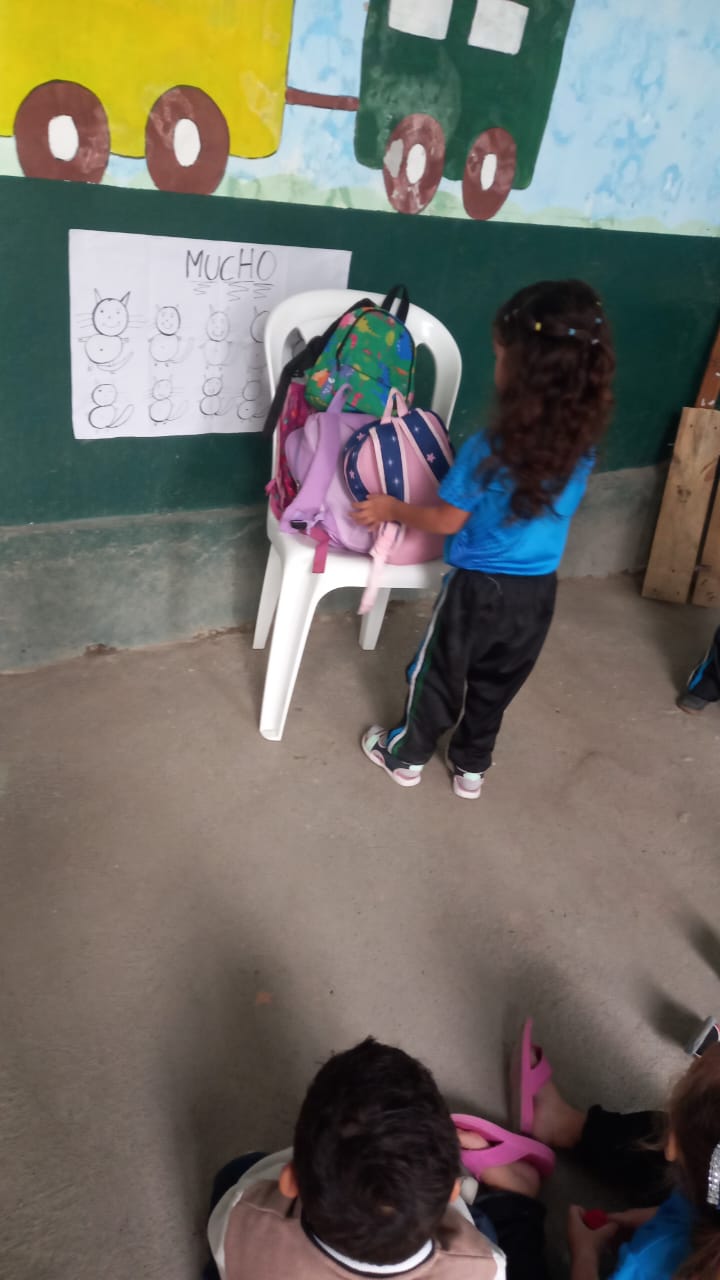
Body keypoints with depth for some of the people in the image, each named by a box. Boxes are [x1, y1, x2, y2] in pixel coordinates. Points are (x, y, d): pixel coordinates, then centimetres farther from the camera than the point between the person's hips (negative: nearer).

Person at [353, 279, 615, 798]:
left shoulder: (489, 448, -24)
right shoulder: (582, 447, -8)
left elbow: (447, 520, -13)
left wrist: (391, 508, 3)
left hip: (479, 587, -4)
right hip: (538, 592, 5)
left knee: (439, 673, 18)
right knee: (497, 683, 22)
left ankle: (407, 756, 37)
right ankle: (471, 766, 39)